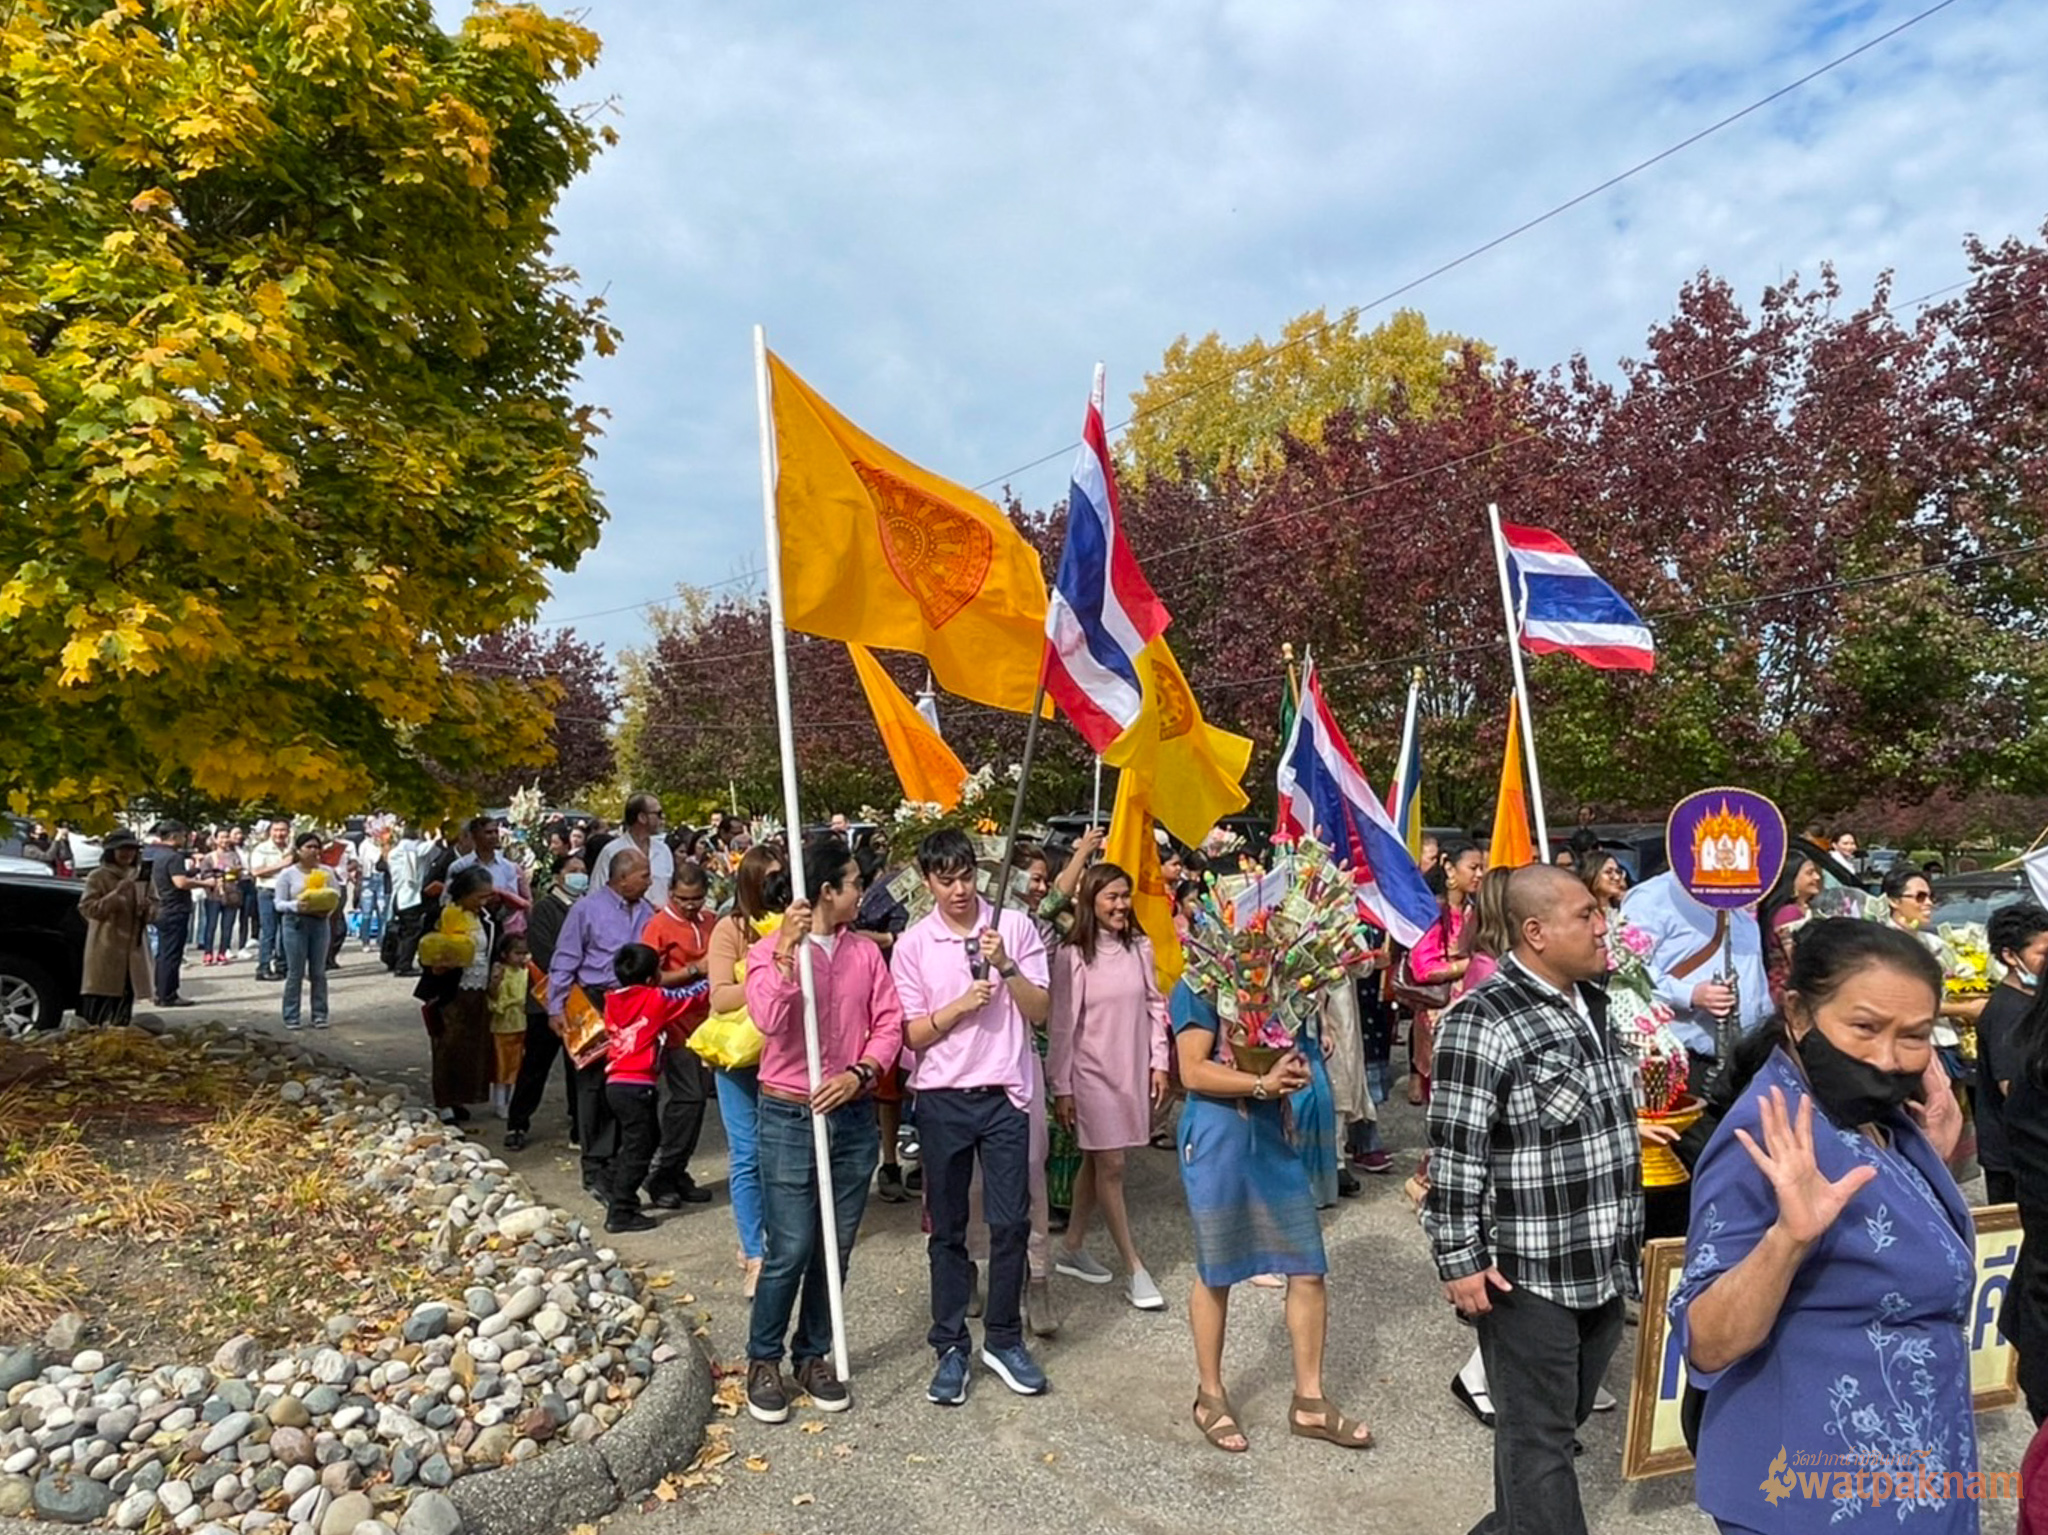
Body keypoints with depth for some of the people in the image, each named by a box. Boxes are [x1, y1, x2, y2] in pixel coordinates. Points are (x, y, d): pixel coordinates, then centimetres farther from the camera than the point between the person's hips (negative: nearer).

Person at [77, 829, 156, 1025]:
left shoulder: (140, 877, 14)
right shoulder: (98, 877, -2)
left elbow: (154, 907, 18)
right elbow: (86, 908, -10)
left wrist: (147, 908, -4)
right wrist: (115, 895, -22)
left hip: (133, 949, 6)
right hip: (106, 950, -5)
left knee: (125, 1005, 10)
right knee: (99, 1007, -10)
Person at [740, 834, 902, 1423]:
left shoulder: (865, 951, 5)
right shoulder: (771, 949, -7)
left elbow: (889, 1022, 1)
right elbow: (769, 1019, -23)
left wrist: (860, 1073, -14)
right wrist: (786, 953, -31)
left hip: (854, 1116, 4)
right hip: (790, 1117, -4)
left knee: (835, 1250, 12)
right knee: (790, 1251, -1)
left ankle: (813, 1356, 29)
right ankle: (763, 1362, 20)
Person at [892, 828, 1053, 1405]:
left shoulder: (1014, 925, -1)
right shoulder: (913, 944, -2)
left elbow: (1041, 1010, -1)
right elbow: (911, 1034, -2)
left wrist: (1006, 967, -17)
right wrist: (961, 1004, -17)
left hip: (1004, 1095, 0)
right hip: (942, 1099, 0)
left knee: (1011, 1222, 4)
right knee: (947, 1228, 9)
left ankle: (1003, 1339, 21)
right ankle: (950, 1346, 21)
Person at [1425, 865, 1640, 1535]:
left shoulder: (1592, 1002, 7)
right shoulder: (1482, 1021, -20)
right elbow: (1455, 1155, -18)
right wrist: (1460, 1261, -17)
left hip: (1603, 1266, 8)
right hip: (1529, 1276, -8)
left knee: (1564, 1424, 21)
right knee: (1537, 1441, 5)